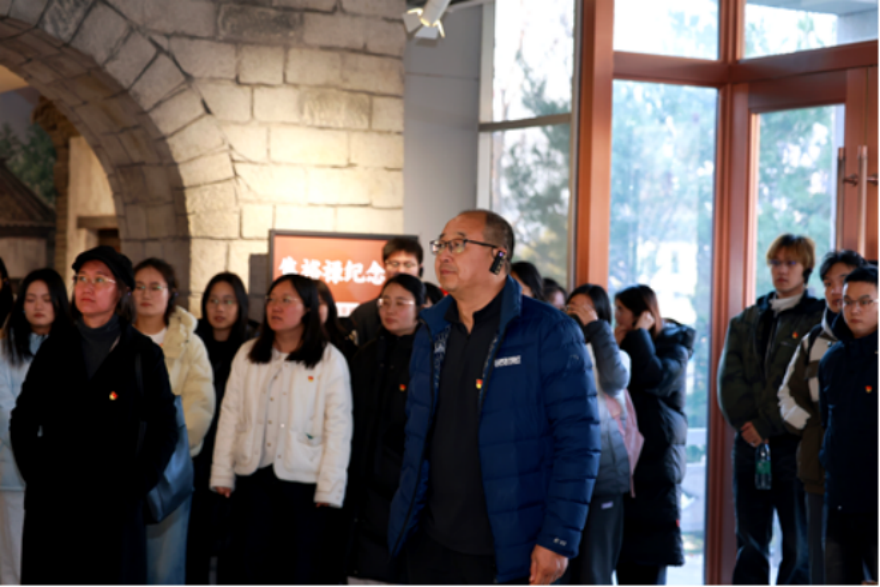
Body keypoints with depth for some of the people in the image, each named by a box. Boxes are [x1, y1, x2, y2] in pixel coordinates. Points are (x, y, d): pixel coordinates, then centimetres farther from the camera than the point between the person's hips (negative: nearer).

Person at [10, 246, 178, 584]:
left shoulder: (143, 354, 0)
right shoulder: (55, 349, 9)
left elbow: (164, 428, -1)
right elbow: (22, 421, 10)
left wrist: (134, 488, -7)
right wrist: (35, 476, -1)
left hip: (114, 508, -2)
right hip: (51, 506, 3)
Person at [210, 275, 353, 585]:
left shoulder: (330, 360, -5)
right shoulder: (247, 355, 7)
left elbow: (338, 428, -6)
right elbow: (230, 415, 8)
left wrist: (329, 488, -10)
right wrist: (222, 473, 5)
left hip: (302, 479, -3)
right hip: (253, 476, 3)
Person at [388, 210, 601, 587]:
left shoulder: (549, 332, -8)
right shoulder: (431, 333, 11)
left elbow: (578, 442, -11)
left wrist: (558, 540, -16)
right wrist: (409, 517, 12)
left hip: (513, 554, -5)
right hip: (432, 546, 6)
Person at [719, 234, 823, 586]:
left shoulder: (818, 319, -2)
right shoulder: (746, 321, 15)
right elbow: (729, 377, 6)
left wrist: (767, 425, -12)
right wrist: (745, 422, -9)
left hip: (793, 442, -5)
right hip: (749, 442, 5)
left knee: (798, 543, 0)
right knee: (749, 543, 7)